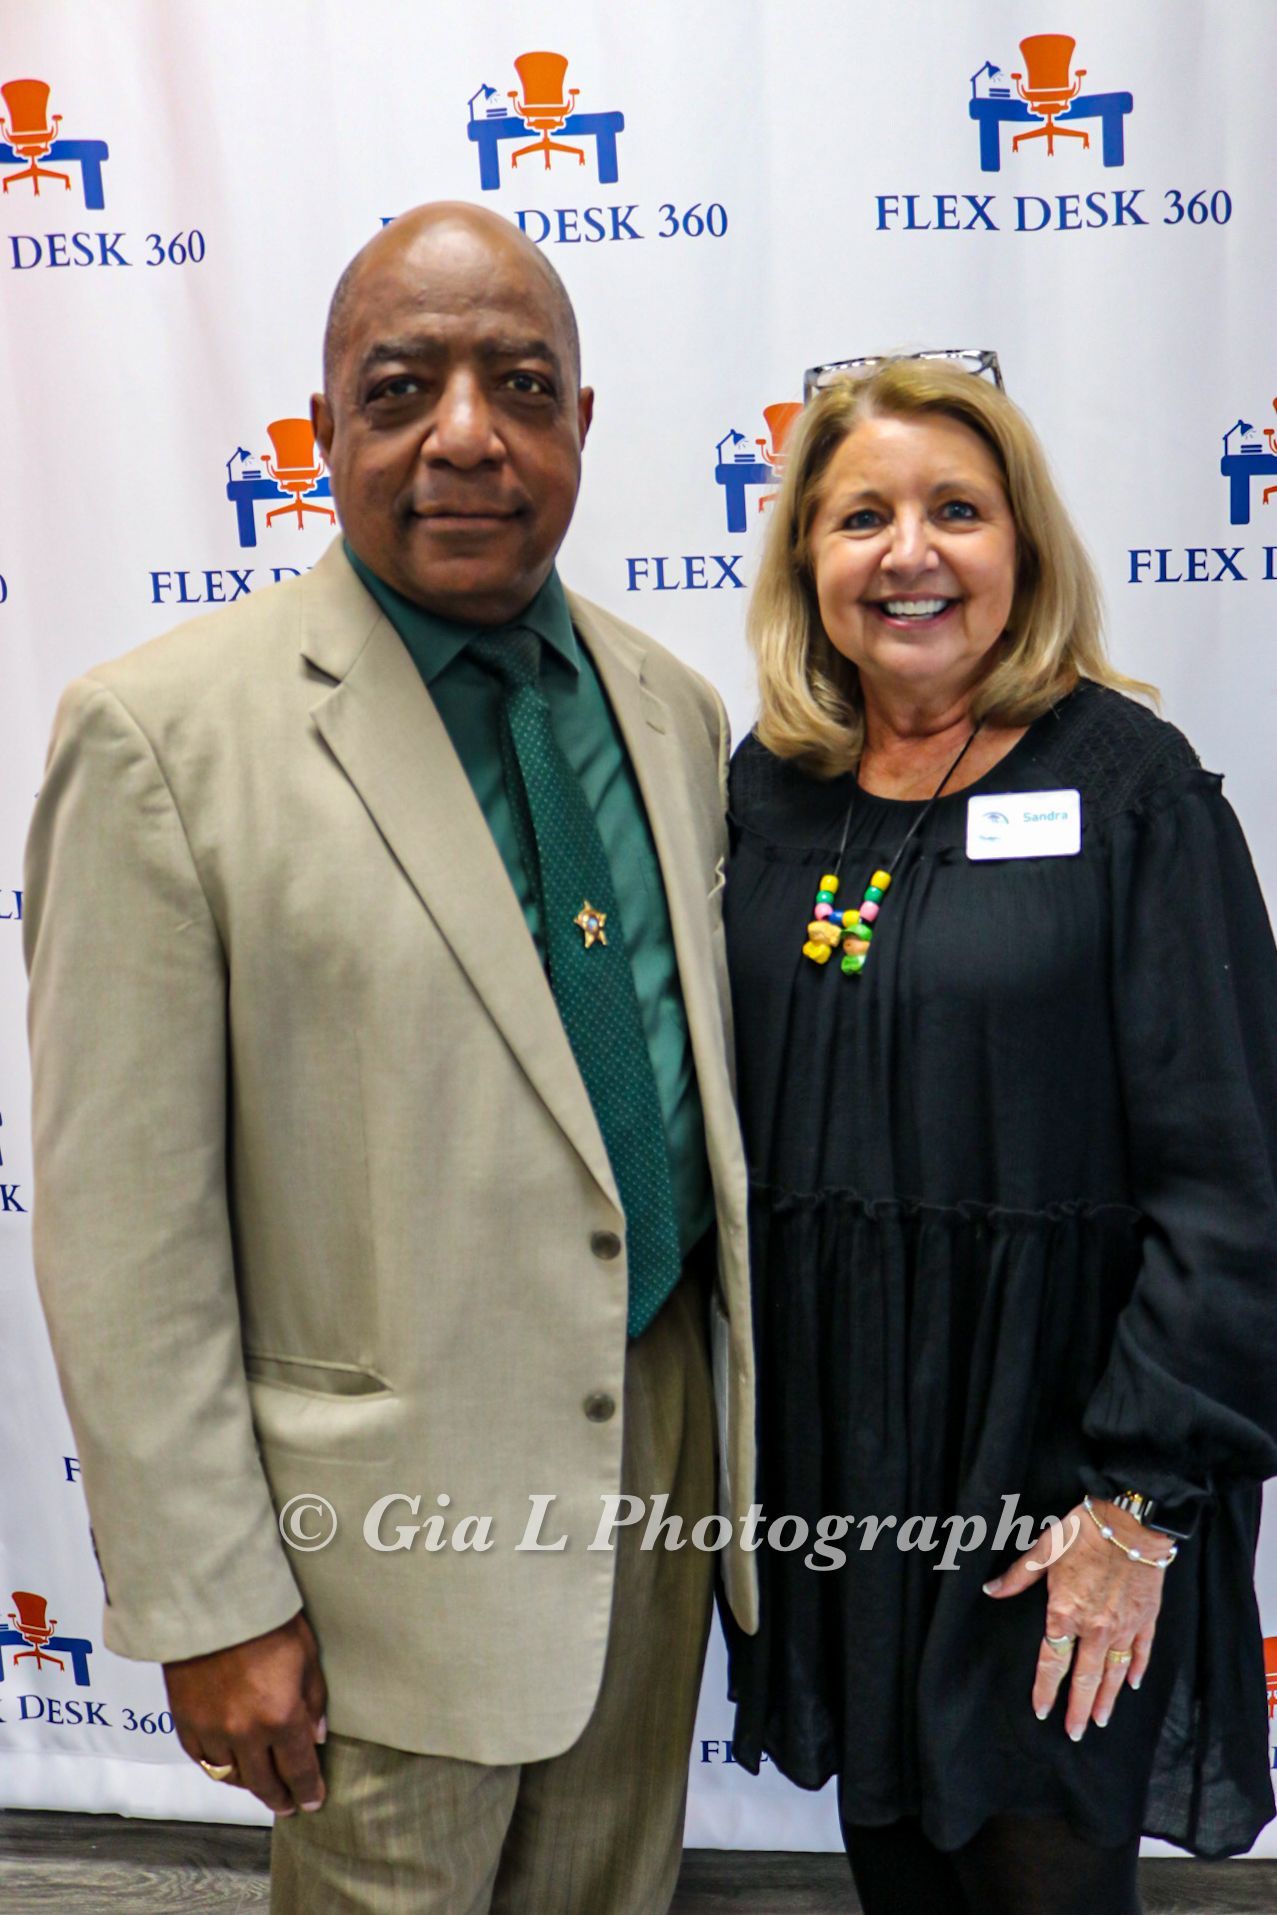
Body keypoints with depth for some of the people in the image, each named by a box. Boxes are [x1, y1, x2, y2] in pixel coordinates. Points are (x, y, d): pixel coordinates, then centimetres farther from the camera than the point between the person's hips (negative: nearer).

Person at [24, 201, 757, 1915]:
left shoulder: (671, 708, 3)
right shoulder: (164, 733, -16)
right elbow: (124, 1228, -15)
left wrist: (737, 1379, 11)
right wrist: (207, 1604, -12)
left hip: (666, 1434, 5)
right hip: (396, 1503, -5)